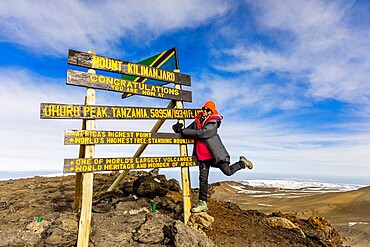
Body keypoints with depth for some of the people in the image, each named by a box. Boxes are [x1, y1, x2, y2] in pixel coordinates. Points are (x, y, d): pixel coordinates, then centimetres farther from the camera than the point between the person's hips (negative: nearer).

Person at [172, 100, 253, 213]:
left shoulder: (213, 124, -16)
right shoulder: (197, 121, 5)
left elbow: (200, 133, -29)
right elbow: (187, 131, 8)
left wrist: (183, 131, -28)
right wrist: (179, 128, -14)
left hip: (215, 154, -5)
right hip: (202, 156, 5)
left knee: (228, 171, 8)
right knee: (203, 179, 4)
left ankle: (242, 162, 35)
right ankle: (202, 203, 12)